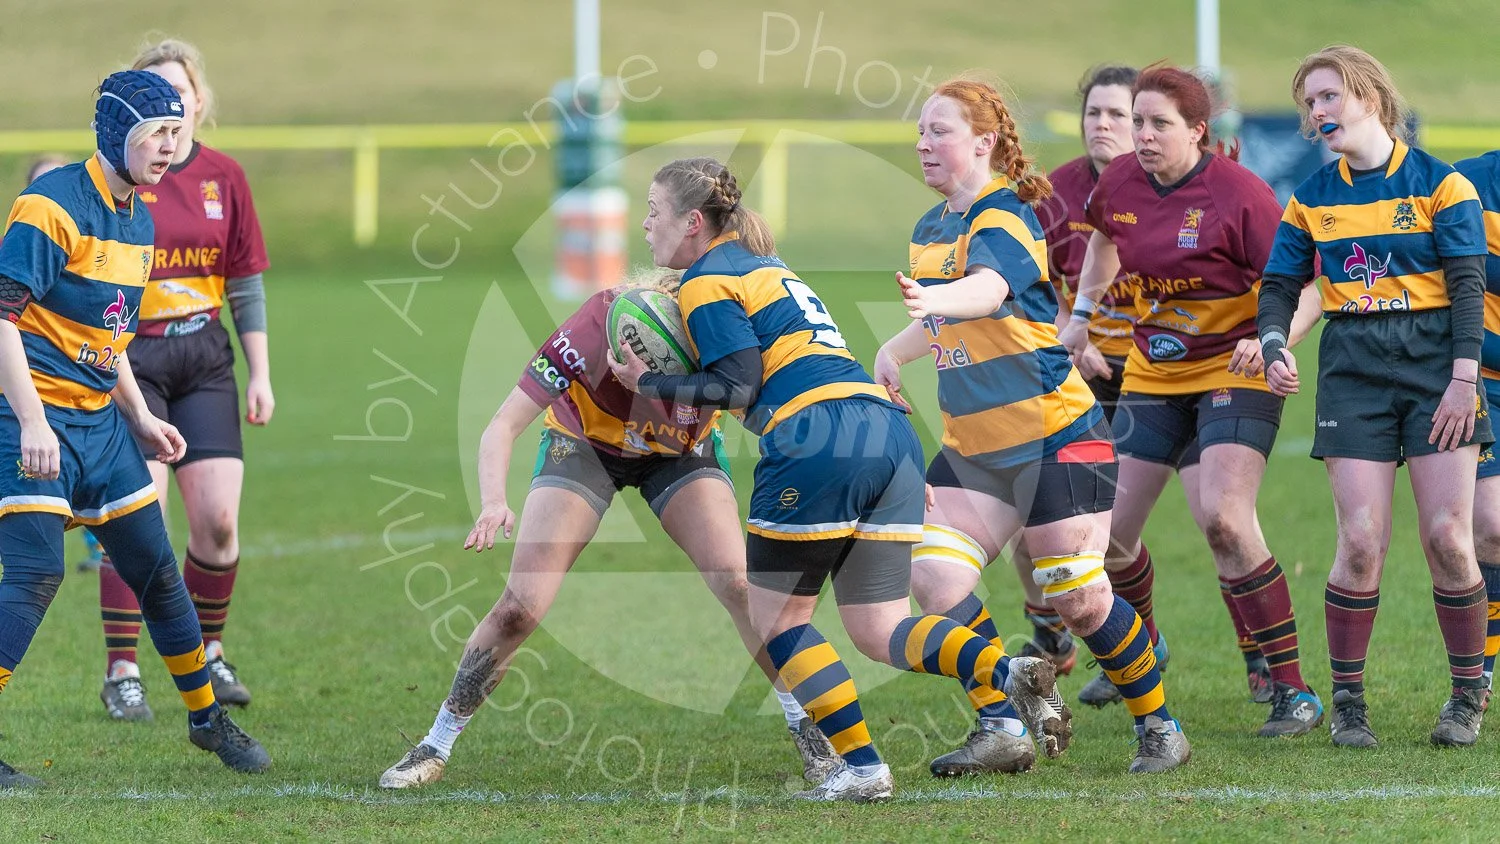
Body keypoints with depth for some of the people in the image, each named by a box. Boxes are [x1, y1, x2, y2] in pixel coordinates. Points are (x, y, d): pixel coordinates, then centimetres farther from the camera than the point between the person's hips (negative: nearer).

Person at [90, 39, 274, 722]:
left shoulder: (223, 177, 5)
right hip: (130, 357, -3)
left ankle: (208, 651, 20)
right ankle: (121, 673, -2)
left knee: (218, 519, -2)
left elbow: (246, 282, 10)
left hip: (205, 358, 3)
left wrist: (260, 375, 7)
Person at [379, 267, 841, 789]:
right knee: (521, 607, -10)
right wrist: (494, 504, -52)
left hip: (681, 453, 1)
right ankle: (435, 748, 6)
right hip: (584, 446, -1)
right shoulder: (593, 328, -39)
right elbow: (503, 426, -36)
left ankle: (806, 729, 1)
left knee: (739, 582, -17)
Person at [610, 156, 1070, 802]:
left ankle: (861, 766, -1)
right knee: (879, 633, 8)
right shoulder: (766, 266, 29)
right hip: (890, 430, 8)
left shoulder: (706, 283, 1)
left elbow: (739, 386, -8)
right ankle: (1008, 674, -17)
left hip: (819, 442, -8)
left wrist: (649, 385, 1)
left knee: (776, 618, 7)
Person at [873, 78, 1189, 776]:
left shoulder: (1003, 221, -16)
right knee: (934, 580, -10)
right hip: (971, 446, 8)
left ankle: (1159, 726, 15)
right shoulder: (931, 229, 10)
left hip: (1055, 437, -8)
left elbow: (986, 289, -40)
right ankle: (998, 730, 0)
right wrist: (895, 352, 17)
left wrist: (931, 299, -59)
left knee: (1079, 602, -5)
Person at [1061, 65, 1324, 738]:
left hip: (1233, 376, -6)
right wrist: (1082, 313, 21)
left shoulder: (1238, 193, -19)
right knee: (1107, 531, 5)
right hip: (1152, 378, 6)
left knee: (1223, 519, -25)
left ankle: (1293, 691, -20)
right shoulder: (1120, 183, -1)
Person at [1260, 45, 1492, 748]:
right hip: (1354, 371, 2)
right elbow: (1279, 285, 11)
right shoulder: (1312, 198, 10)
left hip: (1434, 363, -2)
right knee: (1362, 542, -9)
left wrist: (1464, 378, -10)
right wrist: (1274, 347, -9)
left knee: (1447, 536, -8)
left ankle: (1469, 693, 8)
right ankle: (1346, 701, 2)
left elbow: (1468, 284, -2)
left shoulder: (1439, 184, 0)